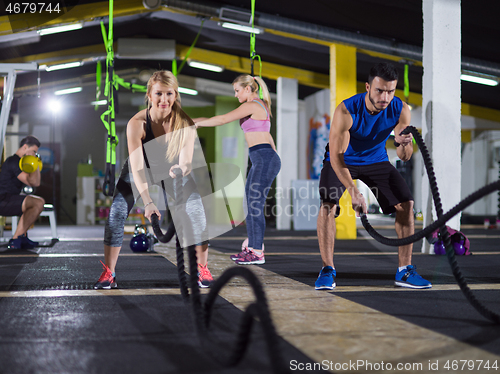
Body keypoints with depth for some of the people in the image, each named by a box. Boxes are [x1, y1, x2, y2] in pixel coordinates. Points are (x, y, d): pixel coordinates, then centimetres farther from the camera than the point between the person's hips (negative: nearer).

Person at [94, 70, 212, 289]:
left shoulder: (185, 124, -30)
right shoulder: (136, 123, -34)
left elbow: (186, 162, -37)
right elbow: (137, 168, -37)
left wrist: (180, 169, -62)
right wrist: (148, 202, -48)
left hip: (174, 169, 1)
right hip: (140, 171, -1)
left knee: (197, 213, -12)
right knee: (116, 213, -12)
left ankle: (202, 270, 5)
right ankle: (108, 274, 1)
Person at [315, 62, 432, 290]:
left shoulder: (400, 110, -21)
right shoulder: (346, 111, -32)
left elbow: (404, 158, -15)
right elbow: (336, 155, -32)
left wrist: (403, 144, -39)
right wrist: (353, 191, -40)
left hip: (376, 159, 3)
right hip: (341, 160, -3)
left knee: (406, 204, -9)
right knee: (328, 205, -25)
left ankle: (404, 271, 1)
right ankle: (327, 270, -15)